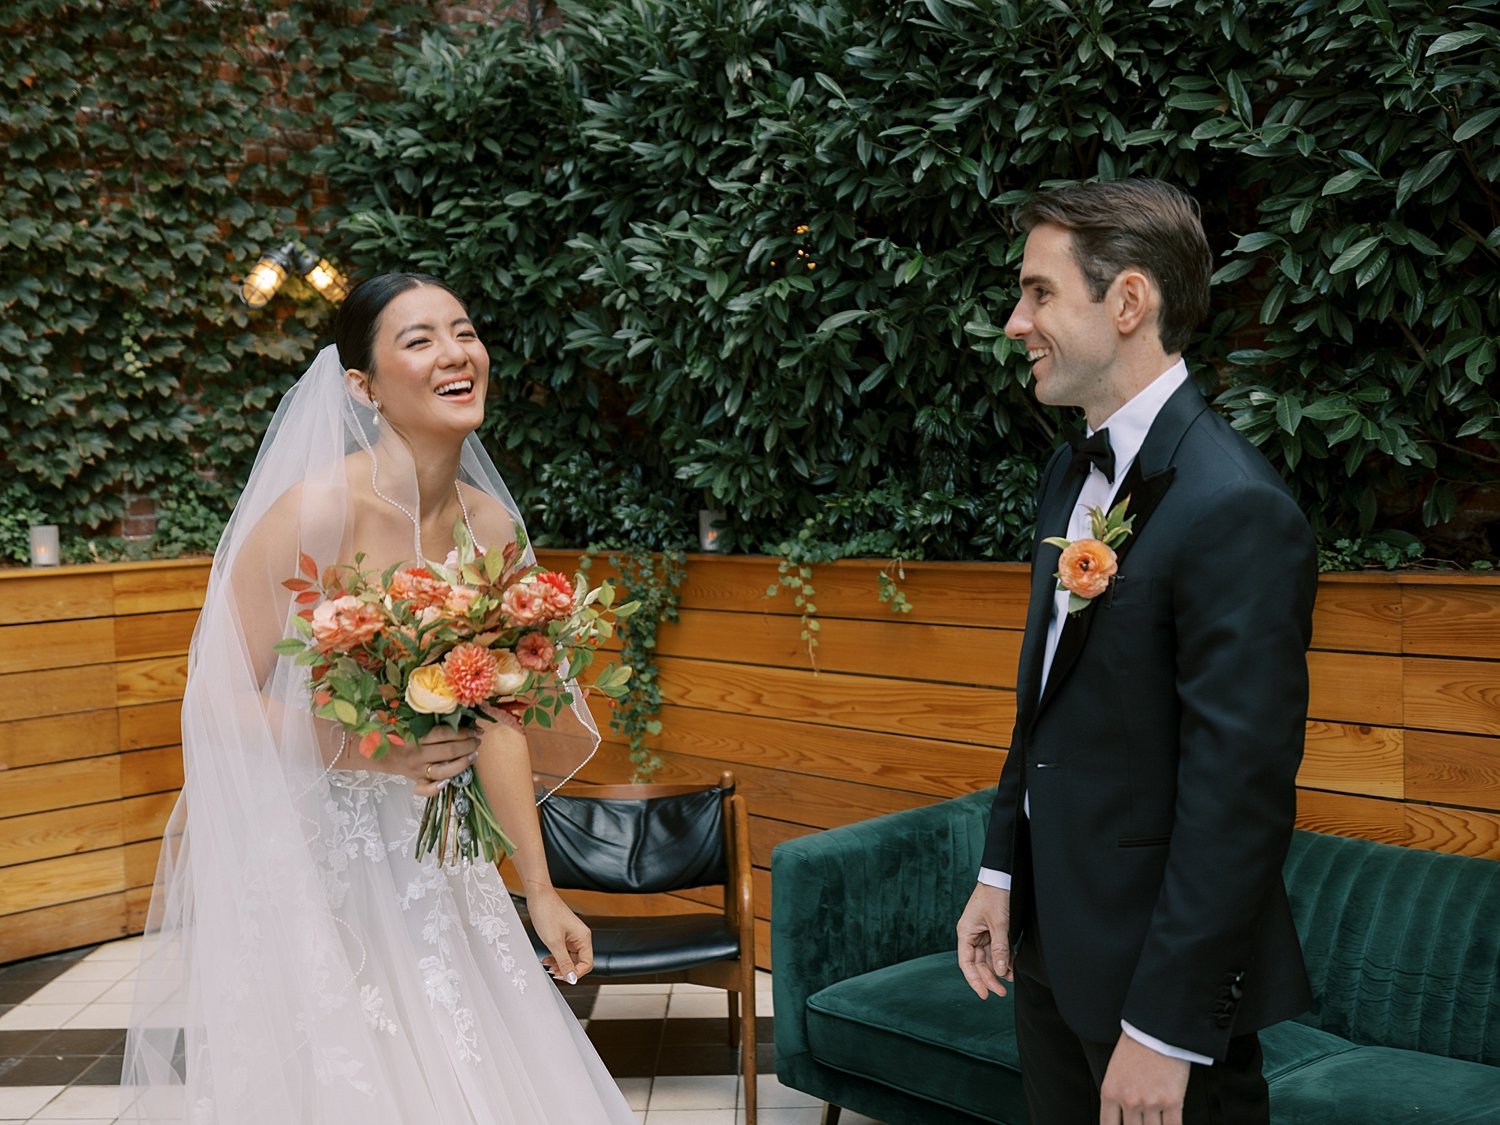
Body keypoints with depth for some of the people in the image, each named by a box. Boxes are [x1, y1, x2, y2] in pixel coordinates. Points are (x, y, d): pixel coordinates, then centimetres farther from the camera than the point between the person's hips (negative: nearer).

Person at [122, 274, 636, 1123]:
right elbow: (217, 700, -16)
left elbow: (496, 719, 5)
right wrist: (370, 754, -24)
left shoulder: (492, 526, -1)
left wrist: (541, 892, 6)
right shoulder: (318, 511, -21)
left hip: (419, 854, 6)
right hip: (293, 848, -6)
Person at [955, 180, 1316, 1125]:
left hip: (1160, 965, -8)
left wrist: (1166, 1028, -20)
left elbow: (1238, 794, -23)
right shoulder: (1073, 474, 5)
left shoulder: (1235, 509, -22)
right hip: (1050, 941, 8)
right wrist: (1002, 872, 11)